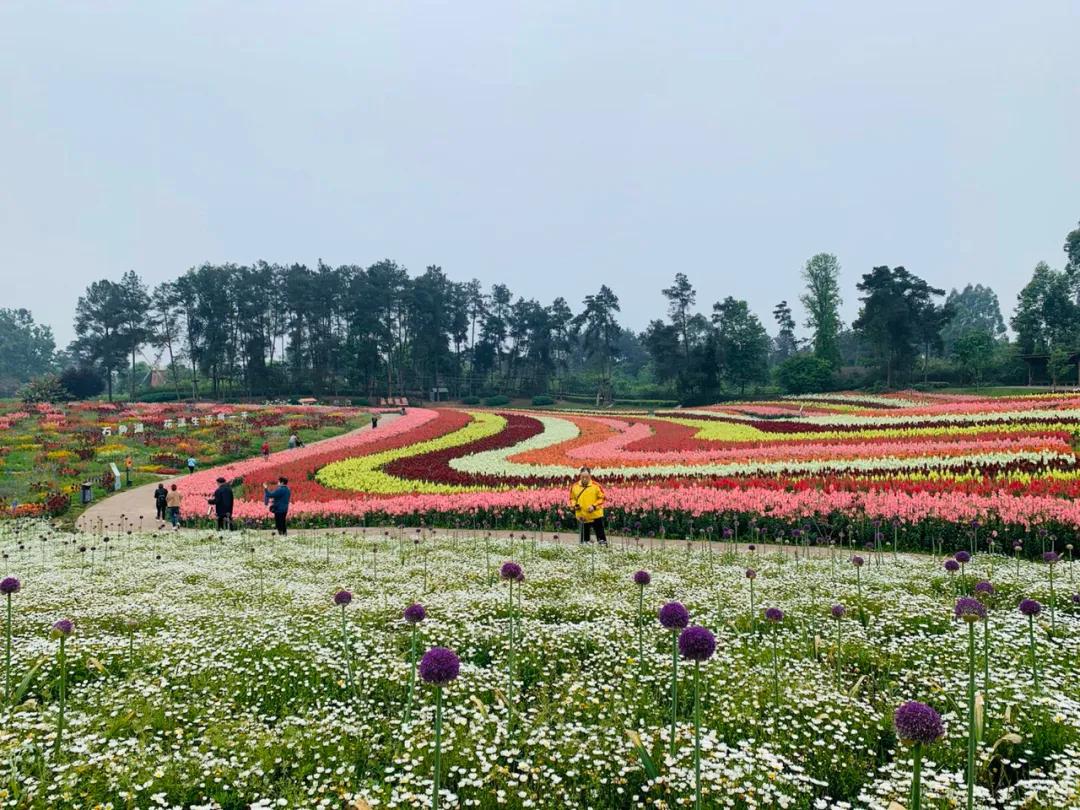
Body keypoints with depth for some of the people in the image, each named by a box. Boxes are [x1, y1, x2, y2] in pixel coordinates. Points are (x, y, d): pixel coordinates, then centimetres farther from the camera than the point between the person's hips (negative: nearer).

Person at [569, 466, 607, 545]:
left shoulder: (596, 486, -8)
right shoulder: (575, 486, 0)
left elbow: (601, 498, -2)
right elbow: (572, 498, 12)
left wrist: (594, 506, -15)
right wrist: (574, 505, -8)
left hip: (596, 515, -2)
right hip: (582, 516, 2)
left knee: (600, 533, 3)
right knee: (584, 535, 12)